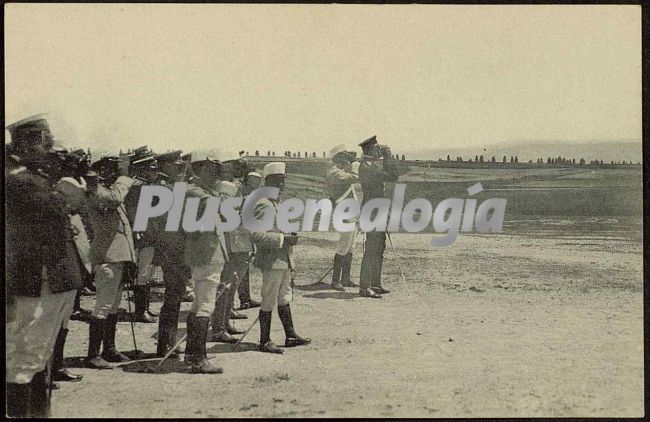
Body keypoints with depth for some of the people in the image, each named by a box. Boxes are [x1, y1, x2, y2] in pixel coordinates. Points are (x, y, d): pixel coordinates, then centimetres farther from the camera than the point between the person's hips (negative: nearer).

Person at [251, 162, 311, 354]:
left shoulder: (275, 203, 15)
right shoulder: (263, 204, -16)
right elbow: (256, 235, -24)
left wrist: (290, 236, 10)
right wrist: (283, 239, -22)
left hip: (283, 260, 10)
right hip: (271, 261, -10)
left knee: (284, 298, 17)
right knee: (269, 302, -2)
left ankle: (290, 336, 26)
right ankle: (265, 342, 6)